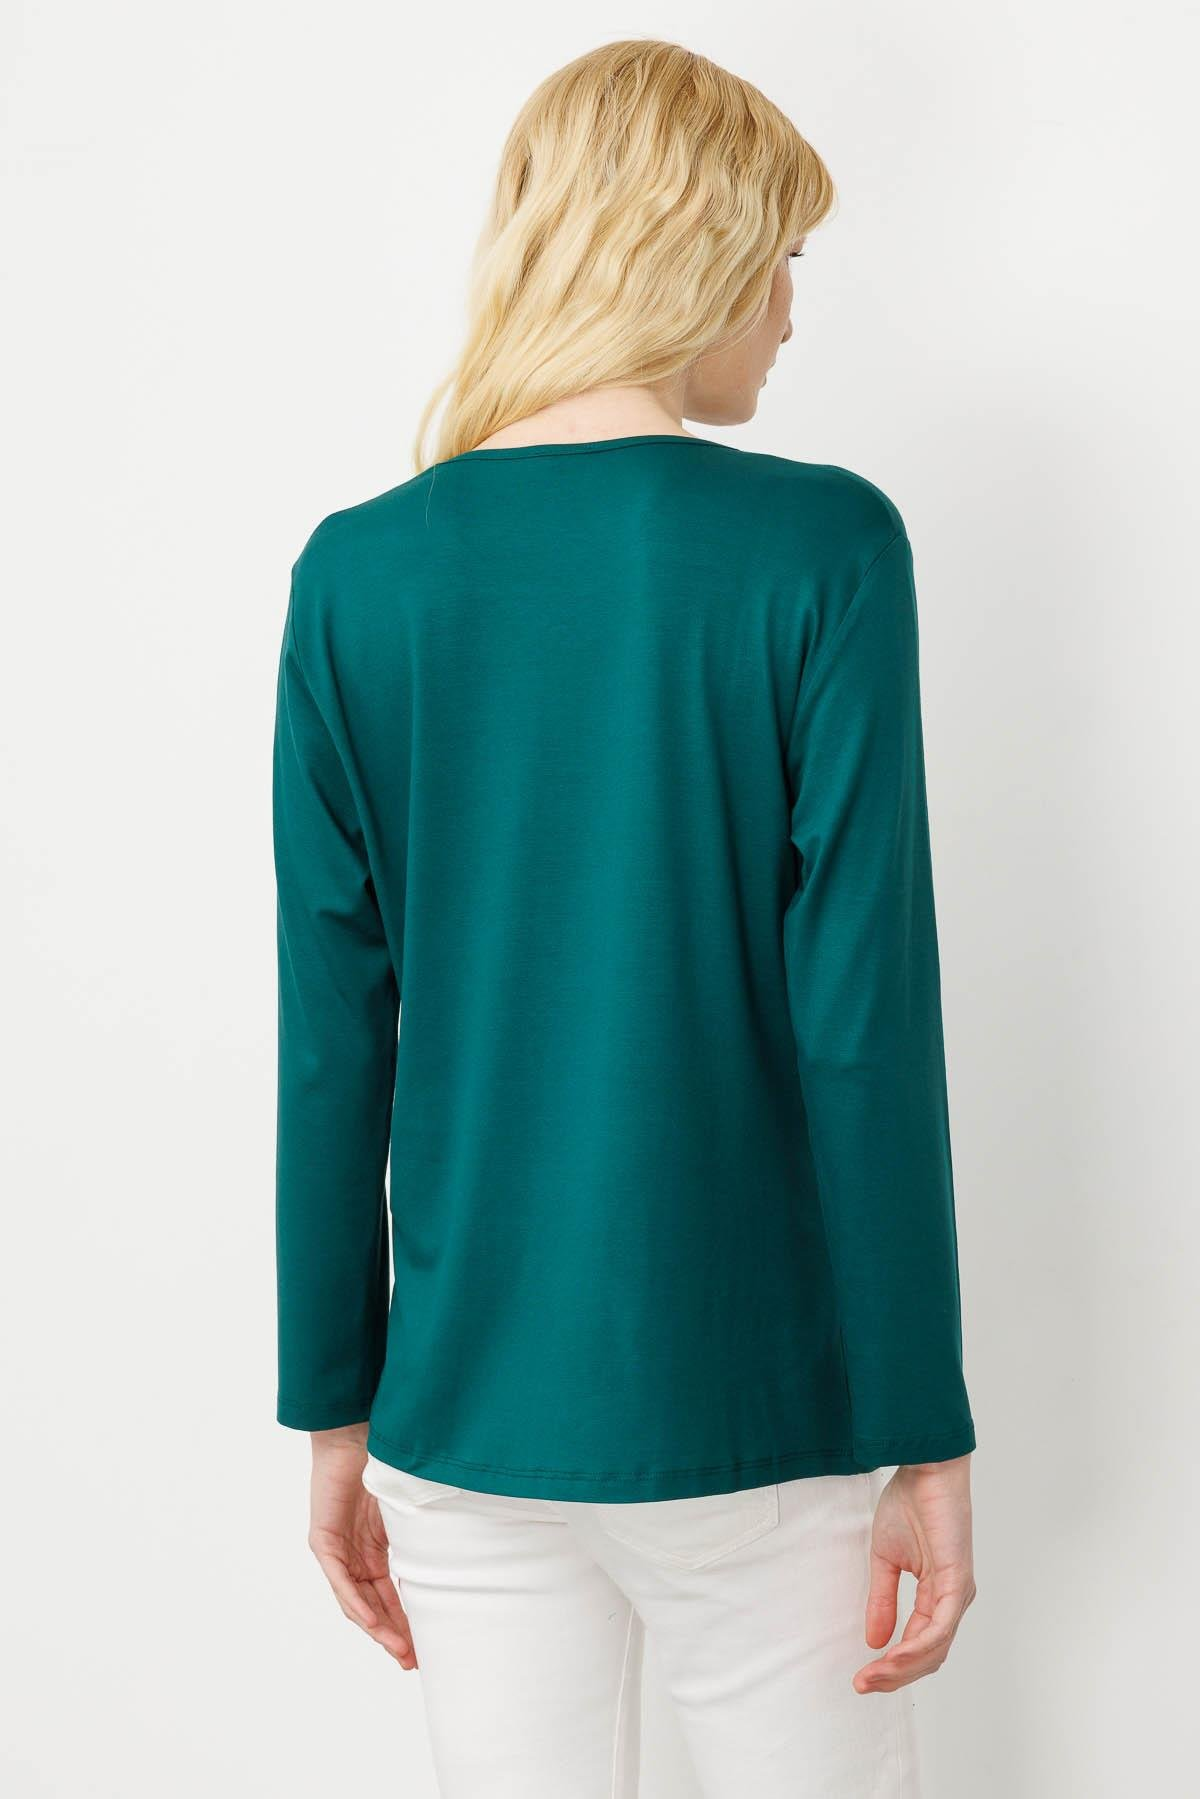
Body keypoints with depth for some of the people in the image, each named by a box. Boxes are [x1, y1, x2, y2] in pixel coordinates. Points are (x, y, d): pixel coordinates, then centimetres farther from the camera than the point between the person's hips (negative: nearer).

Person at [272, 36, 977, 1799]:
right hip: (752, 1418, -3)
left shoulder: (359, 574, -2)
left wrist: (336, 1406, 9)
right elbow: (866, 1024, -12)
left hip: (464, 1415, 3)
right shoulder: (818, 550, -10)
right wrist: (925, 1438, -4)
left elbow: (333, 1039, 0)